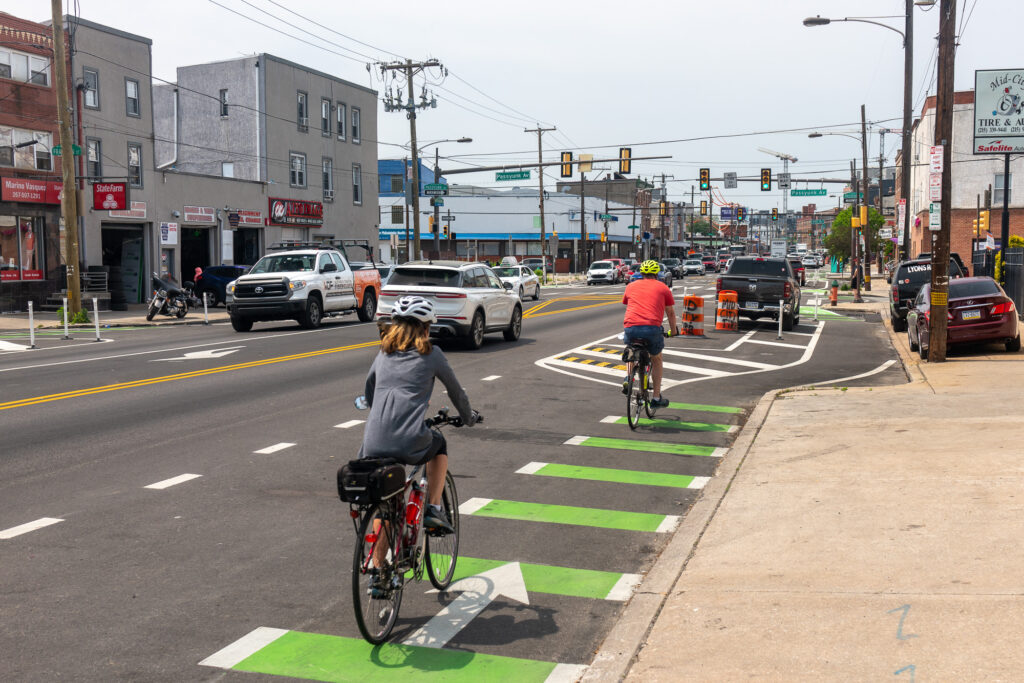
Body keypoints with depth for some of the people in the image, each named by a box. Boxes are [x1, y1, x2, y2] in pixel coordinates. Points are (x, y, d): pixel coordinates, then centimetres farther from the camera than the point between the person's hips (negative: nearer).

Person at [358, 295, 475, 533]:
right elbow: (455, 390, 18)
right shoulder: (430, 354, 6)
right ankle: (433, 509, 24)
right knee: (439, 445, 31)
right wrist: (468, 418, 38)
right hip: (411, 444, -3)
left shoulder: (384, 353, 18)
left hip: (373, 445, 3)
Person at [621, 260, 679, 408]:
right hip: (652, 328, -2)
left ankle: (627, 379, 14)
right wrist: (674, 330, 42)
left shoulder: (631, 286, 24)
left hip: (631, 327, 2)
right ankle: (657, 398, 24)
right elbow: (670, 312, 26)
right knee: (656, 360, 23)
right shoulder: (663, 288, 18)